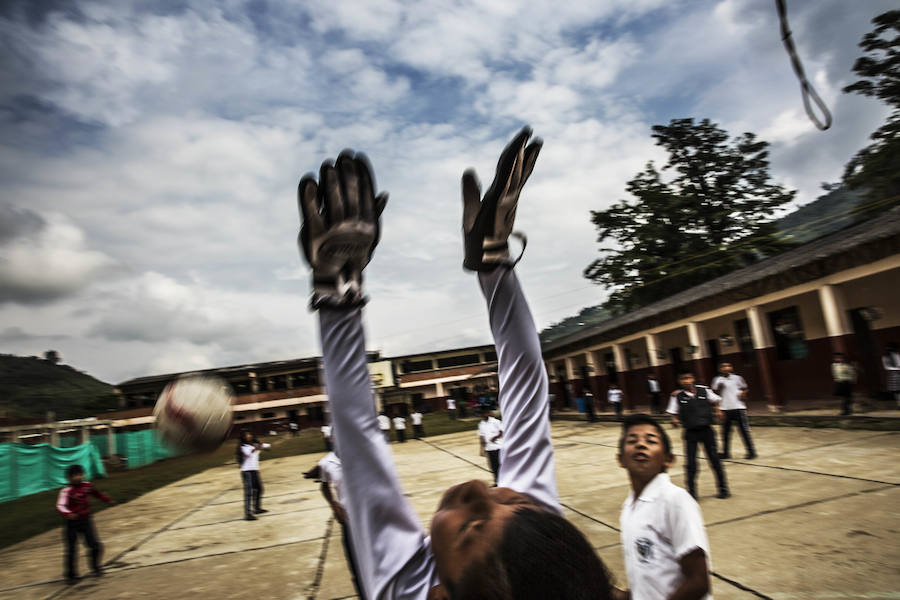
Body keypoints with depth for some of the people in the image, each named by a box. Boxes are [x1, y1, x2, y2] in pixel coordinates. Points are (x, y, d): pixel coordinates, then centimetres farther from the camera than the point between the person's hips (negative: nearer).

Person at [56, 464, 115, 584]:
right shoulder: (66, 491, -19)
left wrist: (108, 500, 27)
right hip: (72, 524, -4)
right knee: (71, 550, 2)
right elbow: (60, 506, -33)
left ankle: (96, 567, 29)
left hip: (86, 521, 4)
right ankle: (71, 575, 21)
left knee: (96, 545, 6)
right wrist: (68, 514, -51)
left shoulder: (87, 486, -2)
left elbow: (97, 493, 18)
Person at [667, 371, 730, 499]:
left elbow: (715, 401, 15)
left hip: (706, 430, 1)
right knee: (690, 463, -1)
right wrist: (675, 420, -20)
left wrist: (718, 410, -1)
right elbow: (673, 413, 0)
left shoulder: (704, 390, -3)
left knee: (714, 459, 8)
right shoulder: (677, 396, -6)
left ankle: (723, 488, 25)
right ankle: (691, 491, 13)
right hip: (690, 432, -1)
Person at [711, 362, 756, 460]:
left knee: (744, 430, -2)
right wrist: (719, 387, -11)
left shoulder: (737, 378, 1)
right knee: (725, 432, 8)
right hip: (725, 409, 2)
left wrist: (743, 394, -8)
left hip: (738, 407, -2)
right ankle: (726, 452, 18)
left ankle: (751, 452, 8)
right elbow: (715, 393, 7)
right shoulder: (717, 380, 3)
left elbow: (744, 389, 12)